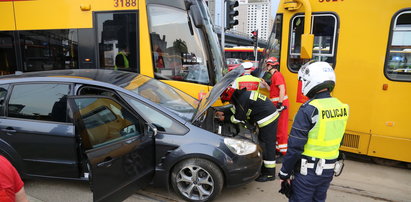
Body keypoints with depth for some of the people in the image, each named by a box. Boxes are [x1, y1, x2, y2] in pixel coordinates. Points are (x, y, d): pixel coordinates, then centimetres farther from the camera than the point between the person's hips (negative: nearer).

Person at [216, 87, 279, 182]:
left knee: (267, 145, -4)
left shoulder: (242, 99, -20)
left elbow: (239, 119, -13)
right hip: (269, 116, 11)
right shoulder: (242, 95, 12)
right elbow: (235, 109, 26)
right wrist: (223, 113, 23)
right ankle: (264, 168, 29)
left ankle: (270, 174, 6)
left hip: (268, 119, -11)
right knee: (262, 143, 17)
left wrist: (225, 118, -1)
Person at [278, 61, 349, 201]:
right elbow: (336, 141, 10)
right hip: (329, 170, 7)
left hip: (308, 172, -6)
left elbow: (295, 146, -20)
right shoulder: (341, 107, -1)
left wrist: (284, 173, -10)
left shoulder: (308, 109, -22)